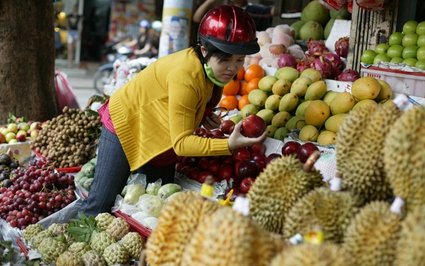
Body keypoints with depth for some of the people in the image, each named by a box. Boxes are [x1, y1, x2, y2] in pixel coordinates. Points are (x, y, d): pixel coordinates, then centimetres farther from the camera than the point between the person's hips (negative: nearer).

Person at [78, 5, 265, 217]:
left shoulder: (213, 67, -11)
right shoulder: (186, 76, -35)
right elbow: (181, 142, -34)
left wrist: (203, 118, -14)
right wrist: (229, 145, -46)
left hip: (159, 138, 8)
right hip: (125, 126, -8)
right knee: (100, 206, -5)